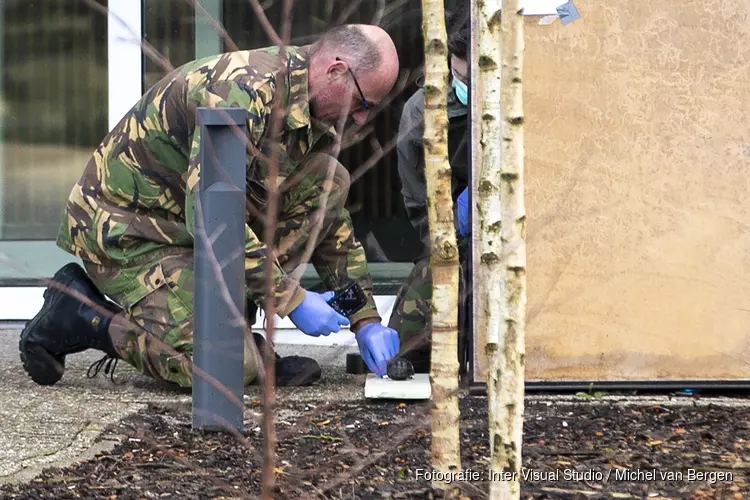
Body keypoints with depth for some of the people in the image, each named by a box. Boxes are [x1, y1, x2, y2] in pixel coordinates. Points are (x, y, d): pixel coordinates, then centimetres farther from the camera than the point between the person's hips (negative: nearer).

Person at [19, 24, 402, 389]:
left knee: (326, 179, -4)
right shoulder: (243, 90, -26)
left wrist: (366, 320, 5)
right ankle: (81, 315, -4)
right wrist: (291, 300, -26)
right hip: (125, 231, -9)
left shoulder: (309, 108, 5)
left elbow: (332, 222, 13)